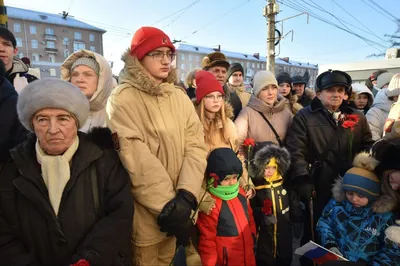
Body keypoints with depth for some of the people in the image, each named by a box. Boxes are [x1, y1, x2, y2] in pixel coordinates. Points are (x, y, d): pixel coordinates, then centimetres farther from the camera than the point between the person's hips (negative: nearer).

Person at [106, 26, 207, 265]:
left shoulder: (180, 96, 4)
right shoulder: (123, 99, -11)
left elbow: (196, 146, -5)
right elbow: (136, 160, -19)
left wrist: (186, 195, -17)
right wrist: (166, 205, -19)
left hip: (178, 208, 5)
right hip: (146, 212, -4)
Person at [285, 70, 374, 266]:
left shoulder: (358, 118, 11)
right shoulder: (304, 117, -4)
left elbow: (368, 148, 12)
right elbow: (295, 151, -12)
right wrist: (303, 180, -20)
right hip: (318, 189, -4)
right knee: (314, 236, 11)